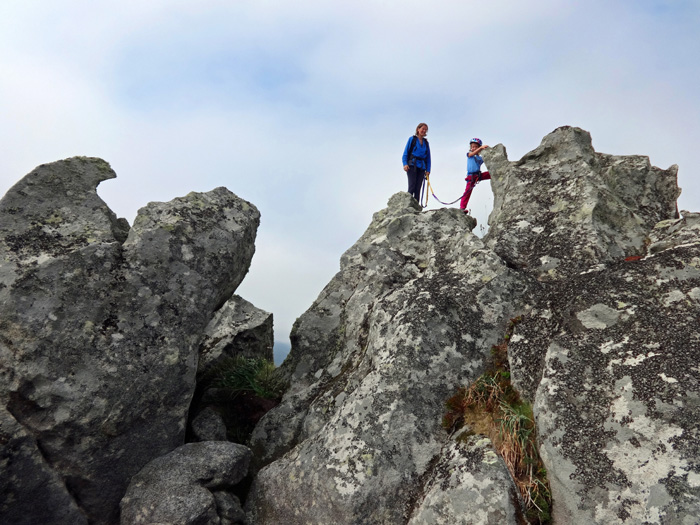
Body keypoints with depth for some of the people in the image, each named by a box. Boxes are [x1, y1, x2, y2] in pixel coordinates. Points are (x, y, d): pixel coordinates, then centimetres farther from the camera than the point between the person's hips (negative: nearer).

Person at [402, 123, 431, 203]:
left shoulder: (426, 142, 18)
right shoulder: (412, 139, 7)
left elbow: (428, 157, 17)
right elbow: (405, 153, 2)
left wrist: (428, 170, 7)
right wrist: (405, 164, -13)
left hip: (421, 167, 4)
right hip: (412, 165, -4)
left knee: (418, 189, -2)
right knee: (412, 186, -15)